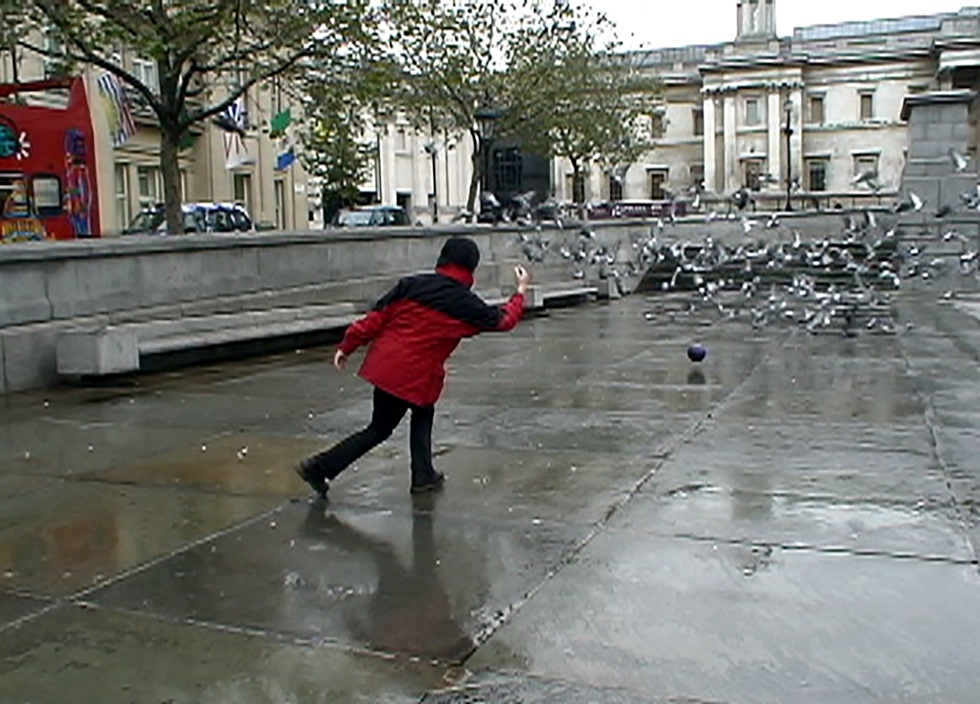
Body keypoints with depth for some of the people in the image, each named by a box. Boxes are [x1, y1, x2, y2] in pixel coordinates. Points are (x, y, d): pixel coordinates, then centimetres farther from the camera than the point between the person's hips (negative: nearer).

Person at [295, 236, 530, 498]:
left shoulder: (412, 284, 3)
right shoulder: (466, 305, -2)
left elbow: (376, 317, 1)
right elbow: (503, 320, 13)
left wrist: (347, 346, 7)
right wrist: (521, 291, 28)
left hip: (385, 364, 5)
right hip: (415, 376, -5)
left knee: (423, 413, 24)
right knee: (379, 430, 10)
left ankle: (424, 475, 24)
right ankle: (321, 467, 5)